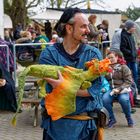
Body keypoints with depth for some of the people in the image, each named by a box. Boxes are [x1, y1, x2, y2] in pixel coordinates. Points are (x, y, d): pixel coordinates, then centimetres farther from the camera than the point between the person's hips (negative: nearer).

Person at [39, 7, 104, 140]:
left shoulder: (93, 53, -3)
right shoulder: (49, 54, -6)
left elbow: (95, 88, -14)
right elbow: (54, 88, -17)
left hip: (84, 123, 1)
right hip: (55, 122, -1)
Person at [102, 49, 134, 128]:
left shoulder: (124, 67, 2)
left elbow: (128, 81, -3)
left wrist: (119, 89, -16)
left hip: (122, 89, -3)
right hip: (111, 90, 3)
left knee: (123, 99, -36)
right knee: (104, 99, -30)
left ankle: (129, 118, -7)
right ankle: (112, 119, -8)